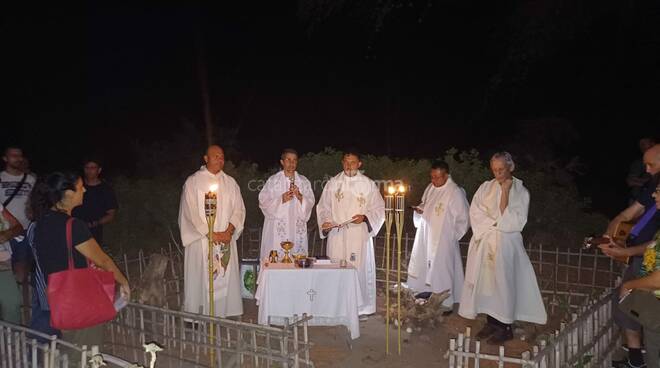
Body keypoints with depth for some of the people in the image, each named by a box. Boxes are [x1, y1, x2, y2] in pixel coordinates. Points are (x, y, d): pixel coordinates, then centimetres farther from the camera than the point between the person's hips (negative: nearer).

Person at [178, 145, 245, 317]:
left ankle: (223, 313, 9)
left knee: (225, 277, 2)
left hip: (225, 239, 3)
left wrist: (229, 231, -9)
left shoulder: (230, 182, 11)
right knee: (201, 279, -3)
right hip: (201, 240, -3)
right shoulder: (193, 181, 0)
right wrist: (210, 233, -12)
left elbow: (239, 208, 7)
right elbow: (191, 211, -7)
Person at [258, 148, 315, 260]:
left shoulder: (303, 181, 11)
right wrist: (281, 199, -15)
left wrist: (300, 196, -13)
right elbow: (263, 201, -2)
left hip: (297, 228, 2)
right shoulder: (273, 180, 2)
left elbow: (311, 202, 6)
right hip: (277, 228, -2)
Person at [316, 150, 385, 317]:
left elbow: (379, 208, 5)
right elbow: (323, 207, 10)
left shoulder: (368, 184, 3)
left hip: (360, 235, -1)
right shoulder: (333, 183, 7)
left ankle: (361, 307, 14)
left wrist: (364, 217, -12)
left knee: (360, 268, 1)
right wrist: (325, 222, -8)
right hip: (337, 235, 1)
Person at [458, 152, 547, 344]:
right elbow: (475, 212, 2)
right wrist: (494, 223, -10)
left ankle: (505, 327, 7)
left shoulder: (520, 191, -2)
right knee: (485, 281, 5)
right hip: (484, 243, 4)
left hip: (505, 244, -3)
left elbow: (514, 221, -10)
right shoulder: (486, 187, 7)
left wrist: (505, 192, -13)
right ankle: (491, 322, 17)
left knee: (502, 281, -3)